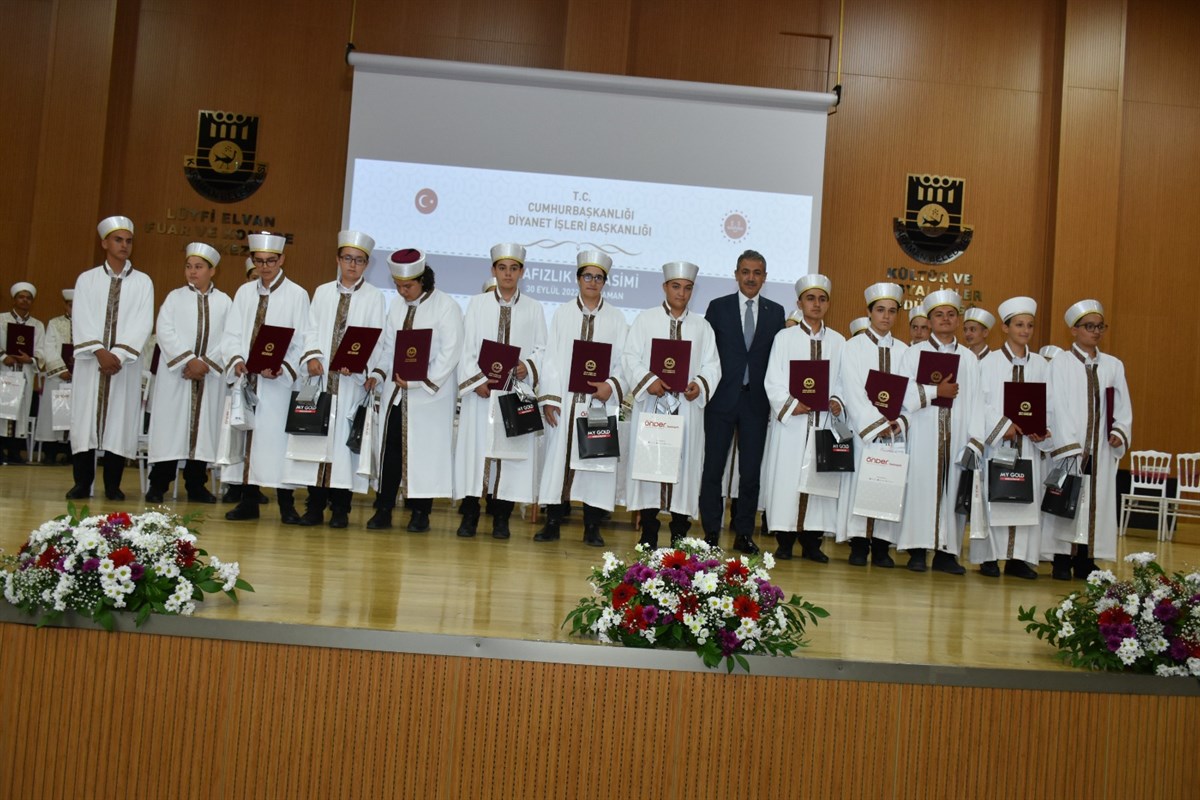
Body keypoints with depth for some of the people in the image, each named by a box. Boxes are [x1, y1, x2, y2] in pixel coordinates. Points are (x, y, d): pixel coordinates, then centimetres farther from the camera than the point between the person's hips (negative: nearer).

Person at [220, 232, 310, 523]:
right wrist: (236, 359, -11)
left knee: (277, 439, -5)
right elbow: (231, 334, 9)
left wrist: (283, 368, -18)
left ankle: (286, 504, 3)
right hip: (246, 379, 4)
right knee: (246, 436, 6)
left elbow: (302, 342, -3)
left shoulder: (297, 295, 2)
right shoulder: (244, 292, 13)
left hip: (279, 382, -4)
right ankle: (249, 501, 15)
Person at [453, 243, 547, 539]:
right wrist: (477, 380, -11)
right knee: (476, 446, -2)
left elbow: (541, 348, 7)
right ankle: (470, 515, 5)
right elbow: (467, 348, 2)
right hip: (480, 389, 0)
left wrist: (527, 367, -13)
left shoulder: (533, 308, 11)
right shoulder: (477, 304, 8)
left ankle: (501, 518, 7)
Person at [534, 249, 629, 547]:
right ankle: (552, 523, 8)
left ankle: (592, 527, 7)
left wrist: (611, 386, -14)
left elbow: (624, 362, 5)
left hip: (600, 401, 0)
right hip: (564, 400, 0)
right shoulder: (562, 314, 9)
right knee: (558, 458, 1)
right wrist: (549, 398, -5)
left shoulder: (616, 319, 9)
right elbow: (552, 359, 4)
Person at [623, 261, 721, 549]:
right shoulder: (646, 319, 8)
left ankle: (679, 535, 7)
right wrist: (648, 380, -17)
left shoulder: (702, 325, 14)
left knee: (684, 463, 0)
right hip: (651, 405, -1)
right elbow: (630, 356, 0)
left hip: (688, 407, 2)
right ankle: (648, 534, 5)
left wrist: (700, 384, -13)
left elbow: (712, 364, 7)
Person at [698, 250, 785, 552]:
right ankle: (711, 532, 12)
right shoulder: (718, 307, 4)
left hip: (756, 401, 1)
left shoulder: (776, 312, 8)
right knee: (713, 468, 3)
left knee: (751, 471, 5)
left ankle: (744, 533, 15)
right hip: (722, 399, -1)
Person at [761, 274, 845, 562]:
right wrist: (792, 406, -15)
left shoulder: (838, 341, 13)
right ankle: (785, 541, 4)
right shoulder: (785, 338, 6)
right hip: (791, 420, -2)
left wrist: (837, 402, -10)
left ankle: (812, 541, 9)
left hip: (824, 420, 2)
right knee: (787, 477, -3)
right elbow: (774, 382, -1)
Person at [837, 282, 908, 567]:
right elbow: (853, 393, -5)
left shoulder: (904, 351, 13)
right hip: (863, 430, -3)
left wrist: (899, 422, -11)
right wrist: (877, 424, -13)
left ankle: (881, 546, 4)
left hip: (895, 431, 3)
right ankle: (858, 545, 0)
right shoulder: (853, 347, 4)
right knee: (861, 482, -5)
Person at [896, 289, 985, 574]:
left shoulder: (969, 358, 14)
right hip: (923, 436, -2)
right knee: (921, 488, -4)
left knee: (953, 490, 1)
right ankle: (917, 550, 1)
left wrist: (975, 441, -4)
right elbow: (903, 393, -4)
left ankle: (945, 552, 7)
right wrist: (936, 391, -10)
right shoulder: (914, 353, 7)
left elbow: (976, 402, 6)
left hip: (956, 437, 2)